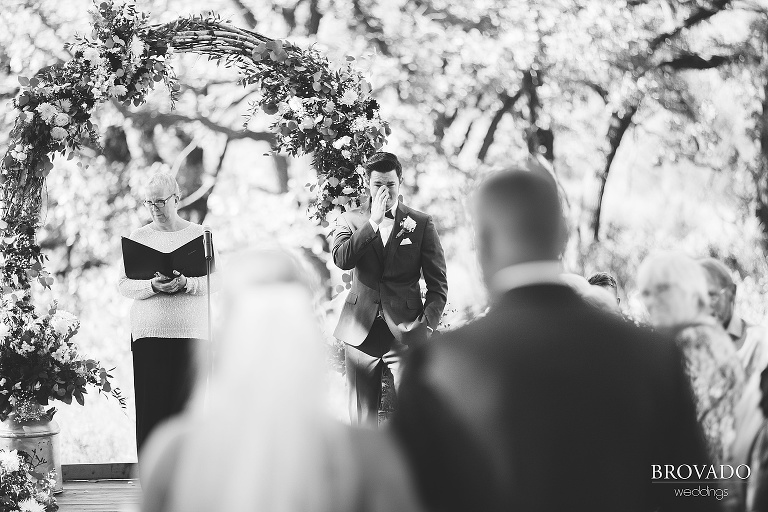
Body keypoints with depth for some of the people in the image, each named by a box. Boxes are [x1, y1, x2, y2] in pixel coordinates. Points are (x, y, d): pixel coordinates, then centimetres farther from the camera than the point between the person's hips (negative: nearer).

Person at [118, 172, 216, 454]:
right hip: (148, 332, 0)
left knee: (185, 402, -4)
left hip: (190, 330, 0)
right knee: (150, 404, -4)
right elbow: (124, 285, 4)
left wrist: (185, 283, -15)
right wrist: (153, 286, -15)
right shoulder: (138, 237, 9)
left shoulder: (198, 234, 8)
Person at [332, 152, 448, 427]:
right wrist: (374, 222, -14)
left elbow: (438, 284, 7)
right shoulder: (351, 220, 10)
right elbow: (341, 259, -10)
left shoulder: (421, 224, 6)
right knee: (361, 413, 3)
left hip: (405, 332, -1)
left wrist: (427, 325, -5)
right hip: (361, 329, 2)